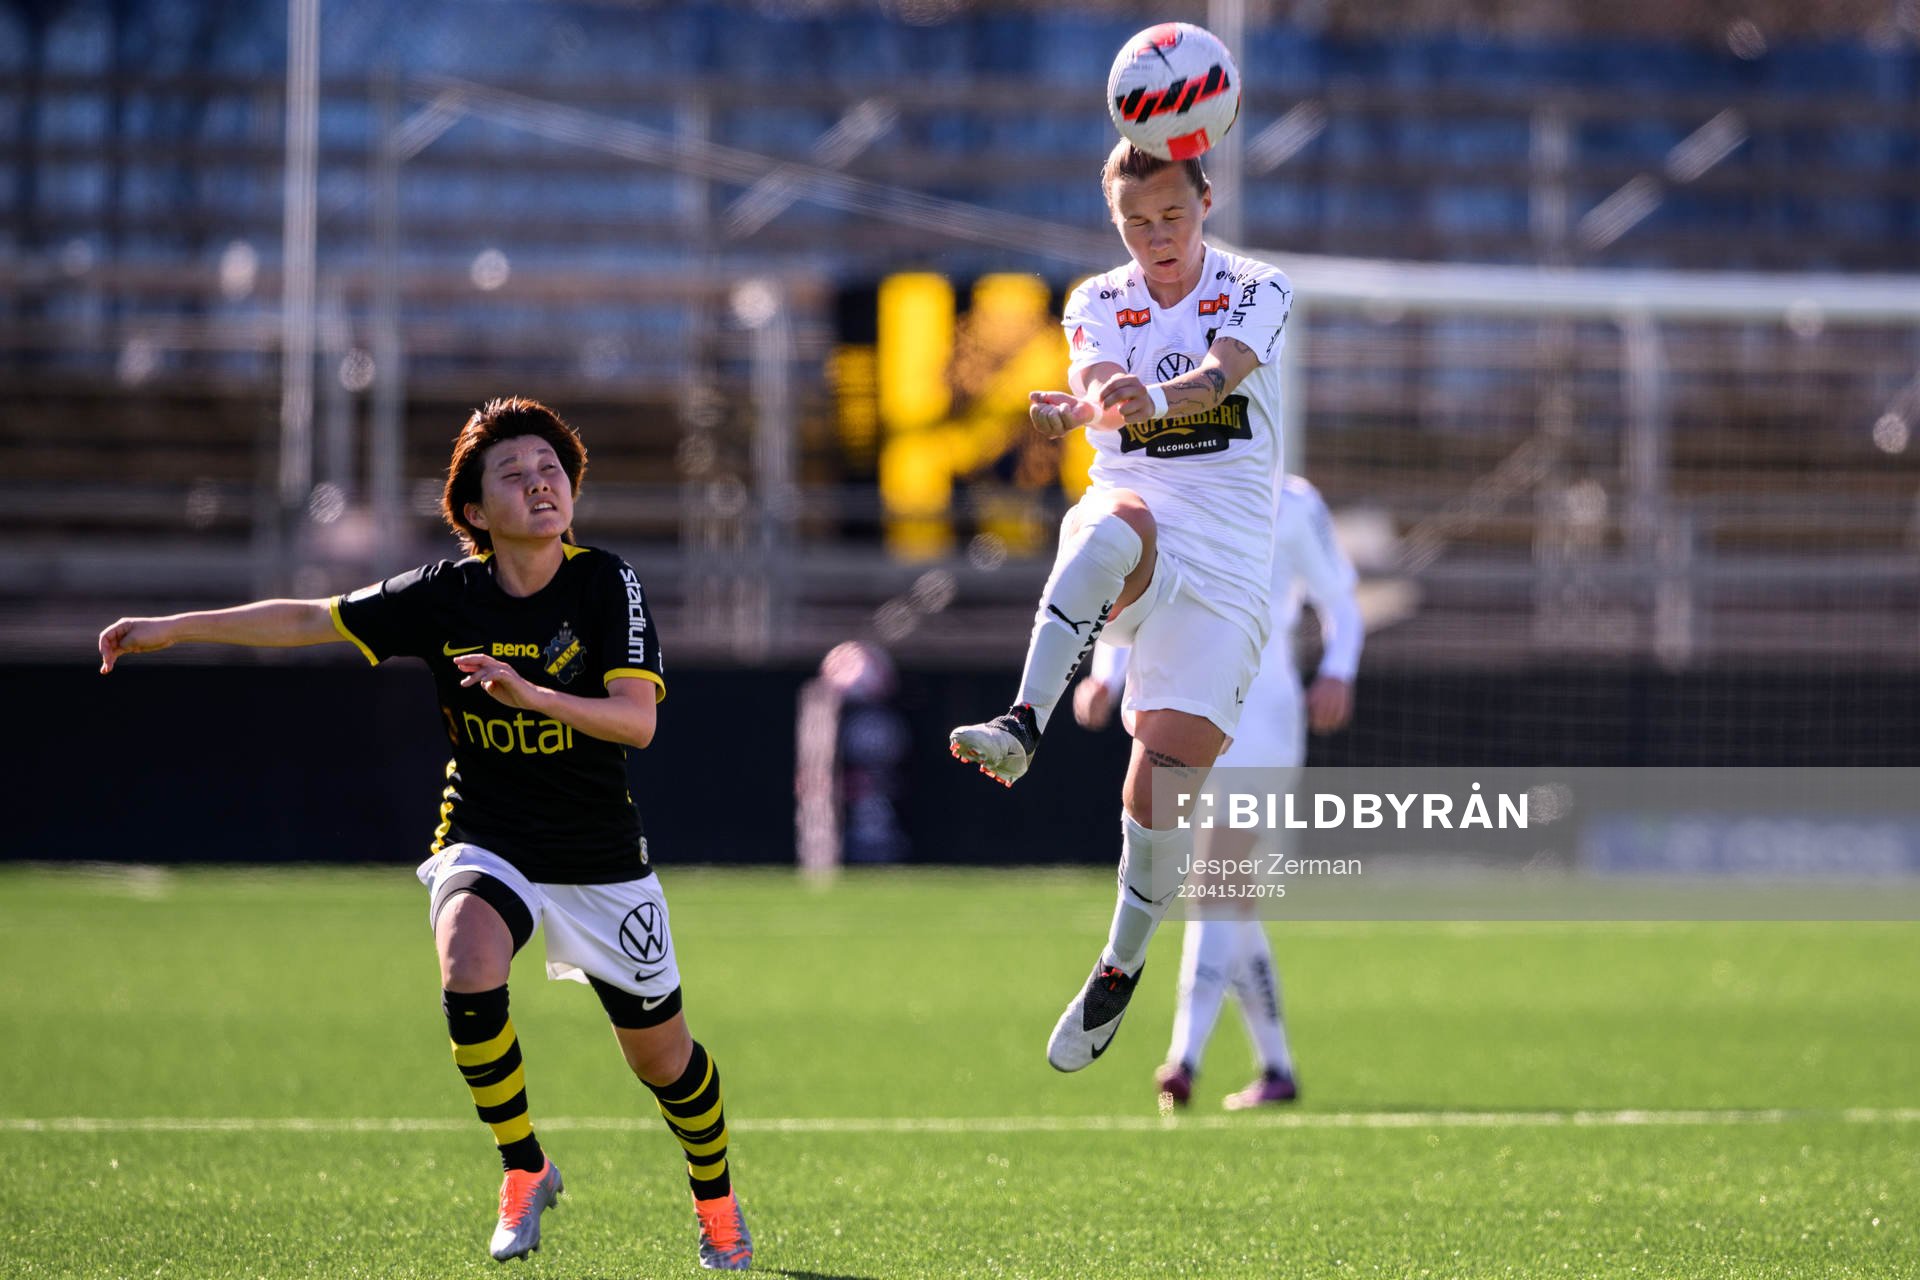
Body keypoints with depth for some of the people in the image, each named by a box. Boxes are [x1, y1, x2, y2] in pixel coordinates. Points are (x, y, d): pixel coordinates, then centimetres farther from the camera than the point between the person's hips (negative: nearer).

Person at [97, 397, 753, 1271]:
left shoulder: (607, 585, -13)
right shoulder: (446, 594, -8)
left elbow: (637, 718, -23)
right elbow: (312, 619, 0)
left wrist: (533, 693, -39)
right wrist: (172, 629, -1)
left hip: (601, 858, 0)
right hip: (486, 844, 0)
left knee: (659, 1053, 6)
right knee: (468, 968, -31)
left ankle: (717, 1202, 36)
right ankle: (524, 1169, -11)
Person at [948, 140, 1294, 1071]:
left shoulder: (1256, 292, 3)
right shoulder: (1097, 303, 10)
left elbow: (1223, 373, -18)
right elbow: (1097, 384, -11)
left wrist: (1154, 397, -41)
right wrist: (1089, 406, -37)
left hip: (1222, 572, -1)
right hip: (1130, 542, 1)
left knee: (1160, 792, -10)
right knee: (1120, 525, -39)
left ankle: (1119, 973, 10)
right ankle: (1023, 725, -48)